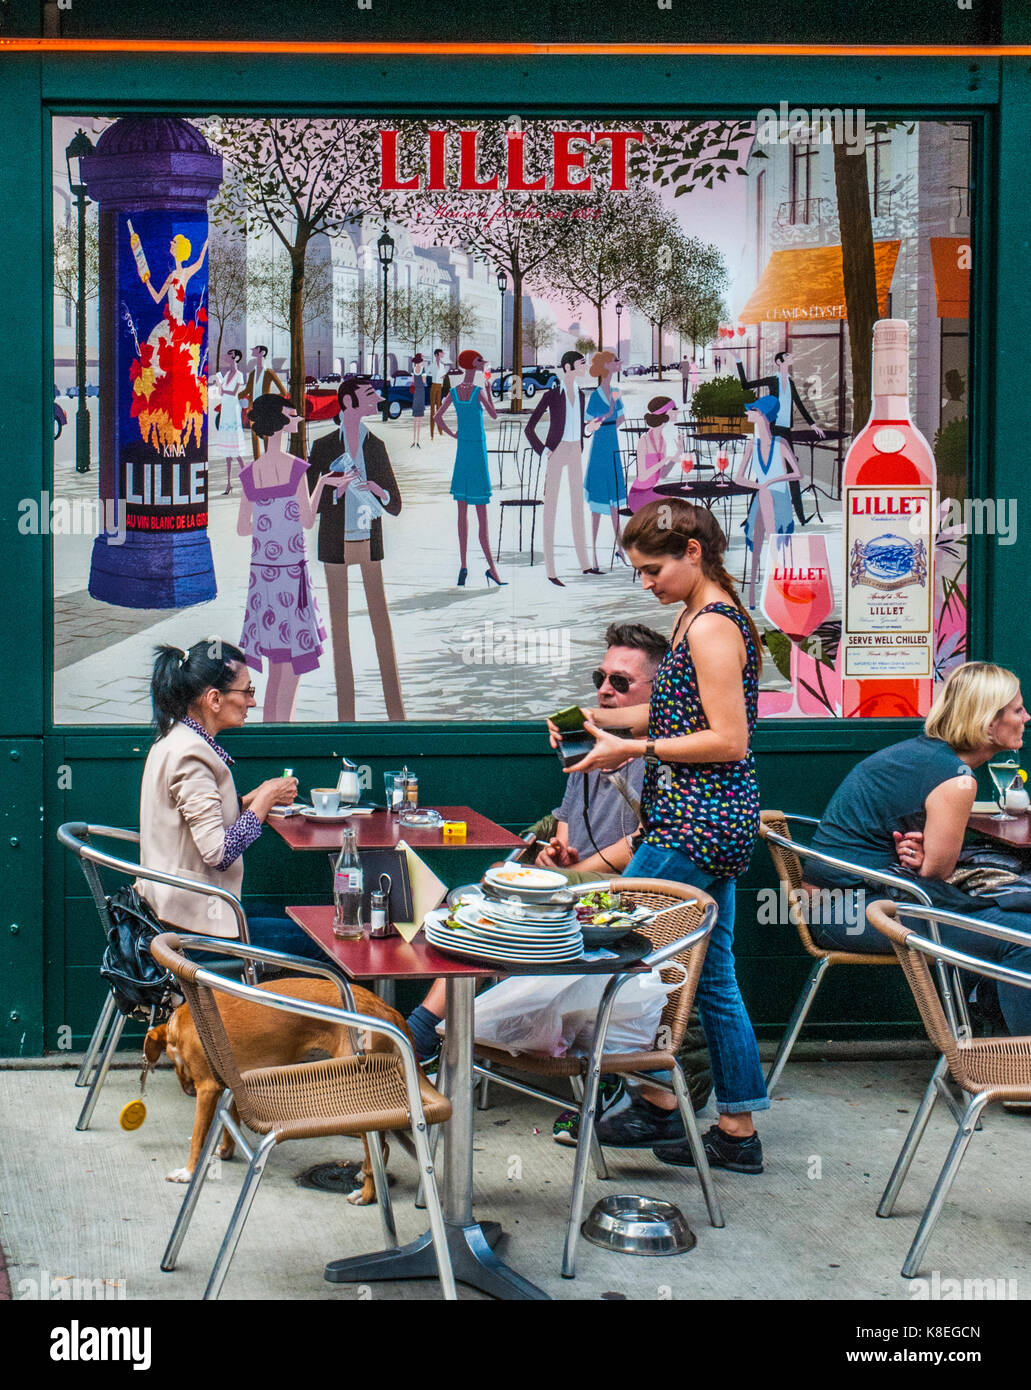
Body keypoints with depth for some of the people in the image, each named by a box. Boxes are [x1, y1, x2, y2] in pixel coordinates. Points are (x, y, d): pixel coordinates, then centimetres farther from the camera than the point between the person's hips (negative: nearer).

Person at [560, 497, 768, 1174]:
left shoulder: (712, 625, -15)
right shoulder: (698, 617, 15)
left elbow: (729, 740, -20)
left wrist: (636, 749, -15)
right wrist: (607, 720, 12)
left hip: (696, 825, -10)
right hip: (707, 822, 10)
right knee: (713, 979, 11)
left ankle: (660, 1106, 6)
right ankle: (738, 1131, 16)